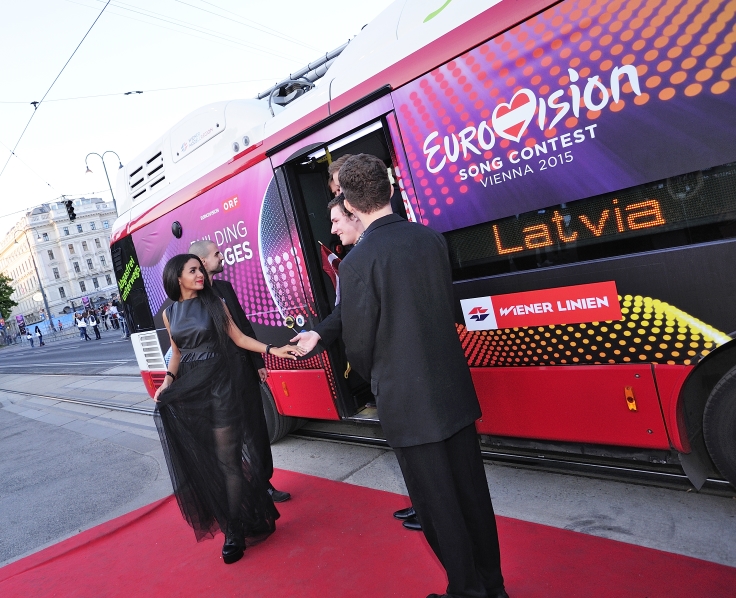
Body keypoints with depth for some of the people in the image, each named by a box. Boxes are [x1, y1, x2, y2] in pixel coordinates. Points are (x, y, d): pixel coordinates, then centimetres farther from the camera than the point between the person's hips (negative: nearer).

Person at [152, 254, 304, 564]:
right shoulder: (169, 313, 9)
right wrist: (168, 382, 0)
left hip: (219, 386, -3)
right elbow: (177, 352, 15)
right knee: (202, 460, 6)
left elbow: (239, 337, 0)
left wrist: (273, 350, -9)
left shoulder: (214, 303, 0)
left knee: (227, 460, -2)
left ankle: (235, 531, 8)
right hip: (189, 390, 3)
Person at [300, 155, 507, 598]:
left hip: (408, 402, -6)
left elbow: (359, 345, -10)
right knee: (472, 493, 19)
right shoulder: (432, 238, 0)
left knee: (438, 505, 11)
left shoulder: (357, 263, -18)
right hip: (455, 390, 6)